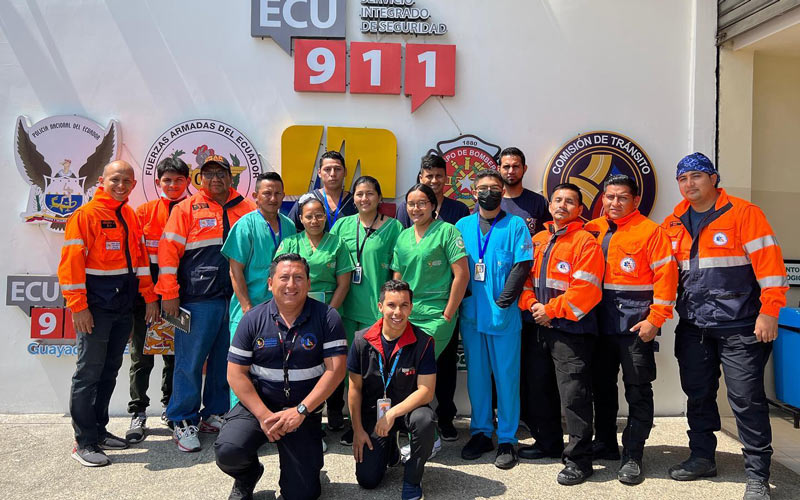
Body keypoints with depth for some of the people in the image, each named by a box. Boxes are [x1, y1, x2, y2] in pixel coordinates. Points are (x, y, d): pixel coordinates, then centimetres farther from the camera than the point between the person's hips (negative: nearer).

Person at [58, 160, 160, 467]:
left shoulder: (130, 216, 13)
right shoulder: (86, 215, -8)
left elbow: (139, 257, 16)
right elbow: (71, 262, -13)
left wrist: (150, 297, 12)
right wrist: (78, 306, -17)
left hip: (124, 308, 7)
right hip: (95, 307, -7)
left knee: (109, 371, 13)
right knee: (89, 372, -2)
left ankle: (99, 431, 24)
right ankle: (84, 443, 7)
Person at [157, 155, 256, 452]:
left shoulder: (246, 209, 11)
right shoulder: (187, 209, 3)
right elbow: (168, 251, -1)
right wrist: (169, 294, -7)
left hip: (235, 299, 4)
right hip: (198, 299, -3)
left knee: (226, 360, 10)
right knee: (190, 361, 0)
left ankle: (214, 414, 24)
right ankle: (184, 422, 12)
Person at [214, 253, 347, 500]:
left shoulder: (326, 317, -7)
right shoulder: (253, 319, -3)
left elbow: (335, 370, -11)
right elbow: (236, 373, -3)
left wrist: (300, 411, -18)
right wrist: (263, 415, -14)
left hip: (305, 411, -1)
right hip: (258, 405, 1)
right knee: (227, 451, -25)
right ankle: (246, 478, 12)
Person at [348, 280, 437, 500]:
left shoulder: (423, 342, -16)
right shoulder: (362, 341, -10)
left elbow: (426, 391, -18)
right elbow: (355, 388, -2)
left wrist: (392, 414, -26)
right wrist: (358, 430, -3)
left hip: (407, 410, -1)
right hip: (372, 413, 2)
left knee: (425, 419, -36)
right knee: (367, 479, -5)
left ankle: (412, 481, -9)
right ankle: (389, 448, 30)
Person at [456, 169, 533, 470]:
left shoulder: (515, 226, 1)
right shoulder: (462, 226, 10)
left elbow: (522, 265, -6)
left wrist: (505, 299, -15)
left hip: (504, 315, -3)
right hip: (471, 315, 3)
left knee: (506, 377, 2)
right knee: (476, 375, 11)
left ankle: (507, 440, 14)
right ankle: (481, 433, 25)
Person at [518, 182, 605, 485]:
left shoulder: (585, 242, -9)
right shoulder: (538, 240, 13)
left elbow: (586, 289, -18)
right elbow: (526, 276, 14)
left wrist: (551, 310, -15)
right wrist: (531, 304, -4)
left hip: (572, 329, -7)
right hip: (540, 327, 8)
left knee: (574, 395, -4)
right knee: (541, 388, 17)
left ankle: (578, 459, 8)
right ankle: (548, 442, 34)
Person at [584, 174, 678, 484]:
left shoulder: (650, 231, -5)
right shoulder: (593, 230, 9)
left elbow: (666, 276, -10)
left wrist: (655, 319, -14)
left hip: (636, 325, -5)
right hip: (601, 324, 5)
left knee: (638, 391, 2)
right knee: (602, 386, 14)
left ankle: (632, 456, 12)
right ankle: (604, 444, 29)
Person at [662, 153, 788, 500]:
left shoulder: (743, 213, -7)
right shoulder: (673, 224, 9)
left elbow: (769, 263, -12)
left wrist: (769, 312, -16)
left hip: (739, 326, -5)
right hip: (693, 326, 6)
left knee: (746, 399, -1)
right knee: (698, 394, 14)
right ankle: (702, 457, 29)